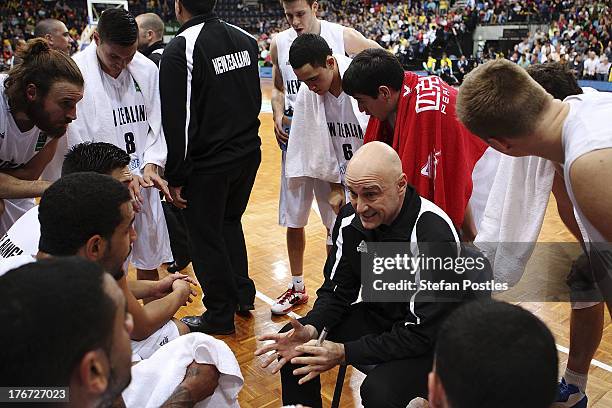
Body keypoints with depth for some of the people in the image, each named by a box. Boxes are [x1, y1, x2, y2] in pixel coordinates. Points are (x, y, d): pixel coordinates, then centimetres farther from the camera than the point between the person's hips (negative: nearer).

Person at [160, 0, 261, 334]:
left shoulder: (179, 50, -15)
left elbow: (176, 121, -16)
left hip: (207, 165, -7)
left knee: (206, 239, 8)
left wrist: (175, 176, -10)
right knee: (230, 222, 24)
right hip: (248, 153, 7)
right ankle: (243, 295, 33)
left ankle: (220, 315, 21)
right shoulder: (245, 39, 4)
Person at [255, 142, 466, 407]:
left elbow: (420, 333, -26)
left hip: (429, 340, -6)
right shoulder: (351, 217, -9)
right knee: (294, 342, -6)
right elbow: (337, 290, -1)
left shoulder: (434, 237, -30)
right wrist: (311, 329, -20)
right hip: (376, 316, 6)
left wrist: (344, 353, -27)